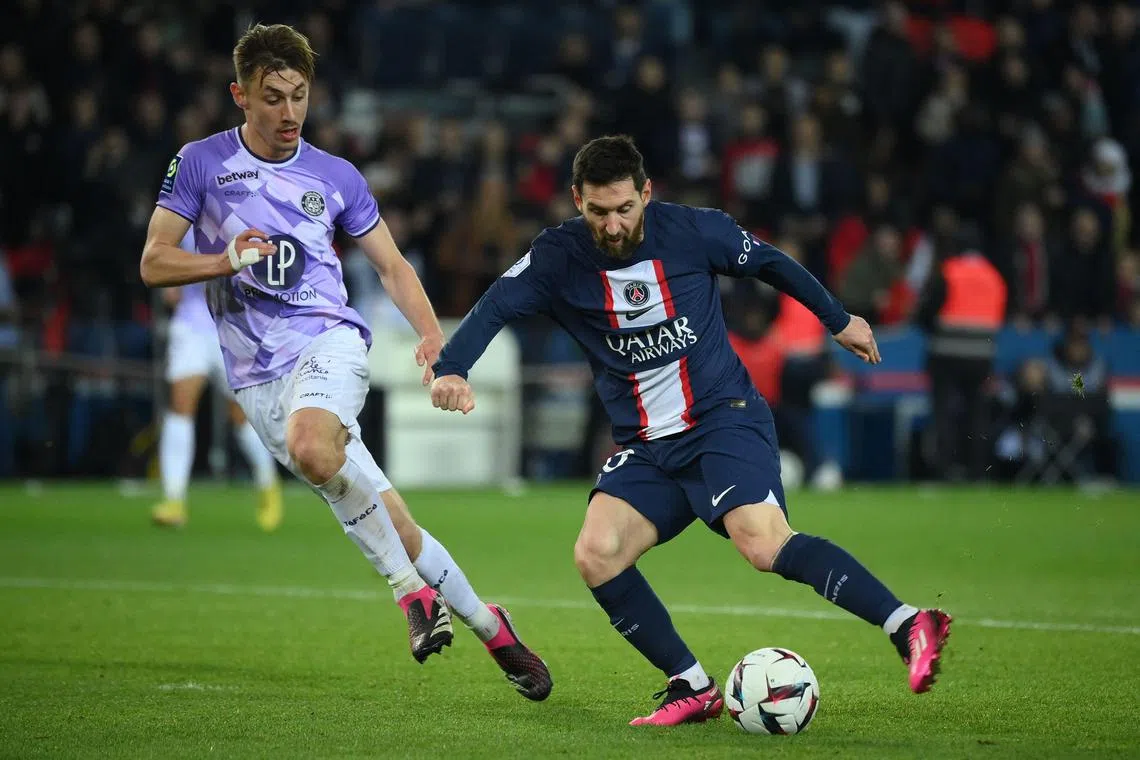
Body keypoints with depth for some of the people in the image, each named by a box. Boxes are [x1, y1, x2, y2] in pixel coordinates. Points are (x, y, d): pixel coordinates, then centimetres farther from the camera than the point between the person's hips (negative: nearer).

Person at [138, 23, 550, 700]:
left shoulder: (335, 177, 9)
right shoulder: (200, 163, 4)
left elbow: (392, 266, 15)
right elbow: (153, 264, 3)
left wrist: (432, 333, -3)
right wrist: (226, 261, -16)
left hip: (329, 340, -1)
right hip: (258, 377, 1)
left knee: (310, 446, -34)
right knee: (387, 522, -5)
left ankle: (411, 587, -20)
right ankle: (487, 627, 7)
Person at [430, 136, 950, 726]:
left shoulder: (693, 232, -6)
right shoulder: (559, 257, -4)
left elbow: (769, 263, 10)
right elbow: (494, 308, -16)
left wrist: (839, 321, 21)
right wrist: (451, 370, -35)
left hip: (725, 418, -4)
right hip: (645, 449, 4)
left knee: (764, 545, -27)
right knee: (596, 555, -16)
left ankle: (908, 626, -28)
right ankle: (693, 688, -4)